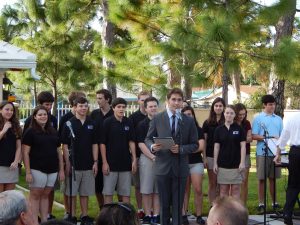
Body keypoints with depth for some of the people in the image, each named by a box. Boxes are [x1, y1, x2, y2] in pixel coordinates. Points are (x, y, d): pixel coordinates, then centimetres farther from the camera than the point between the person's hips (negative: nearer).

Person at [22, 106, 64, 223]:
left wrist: (61, 169, 11)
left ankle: (45, 220, 14)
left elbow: (58, 151, 16)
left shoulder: (53, 132, 13)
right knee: (35, 195, -2)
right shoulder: (30, 132, -2)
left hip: (52, 170, 5)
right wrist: (28, 172, -13)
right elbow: (25, 153, -7)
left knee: (45, 195, 10)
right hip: (37, 169, -5)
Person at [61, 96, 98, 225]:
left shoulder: (91, 124, 7)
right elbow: (65, 145, -3)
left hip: (88, 165, 3)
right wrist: (67, 163, -9)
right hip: (73, 165, -3)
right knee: (71, 193, 2)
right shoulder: (69, 124, -2)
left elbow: (95, 144, 9)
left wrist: (95, 162, 2)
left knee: (85, 192, 9)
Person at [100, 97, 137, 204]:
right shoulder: (107, 122, -4)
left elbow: (131, 142, 7)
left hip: (126, 163, 3)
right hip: (111, 164, -3)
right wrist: (104, 162, -10)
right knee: (108, 192, 0)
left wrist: (134, 159, 0)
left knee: (126, 193, 8)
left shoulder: (128, 123, 5)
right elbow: (102, 143, -5)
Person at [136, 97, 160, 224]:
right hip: (146, 158, -2)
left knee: (158, 190, 4)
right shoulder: (142, 124, 2)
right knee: (146, 190, 0)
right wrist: (152, 156, -14)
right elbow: (141, 144, -4)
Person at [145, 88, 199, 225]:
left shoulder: (189, 121, 4)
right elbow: (148, 139, 6)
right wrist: (152, 146, -16)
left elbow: (194, 145, 4)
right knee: (164, 204, 7)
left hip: (180, 167, 0)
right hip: (163, 167, 0)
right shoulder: (157, 119, 3)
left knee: (178, 204, 5)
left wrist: (181, 149, -14)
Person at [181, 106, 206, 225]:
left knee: (198, 189, -7)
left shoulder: (198, 130, 5)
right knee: (185, 190, 2)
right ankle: (184, 215, 6)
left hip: (196, 162, 0)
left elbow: (201, 146, -5)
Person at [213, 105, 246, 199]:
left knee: (236, 189, 2)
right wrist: (215, 163, 3)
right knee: (223, 189, 5)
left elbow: (243, 146, -1)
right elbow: (216, 147, 7)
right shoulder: (219, 129, 5)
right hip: (222, 164, 1)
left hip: (236, 164, -1)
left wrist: (242, 162, -8)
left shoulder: (239, 129, 1)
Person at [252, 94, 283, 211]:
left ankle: (274, 202, 15)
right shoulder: (258, 118, 1)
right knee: (262, 178, 1)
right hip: (262, 152, -3)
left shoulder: (278, 119, 14)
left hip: (275, 152, 4)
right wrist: (269, 138, -15)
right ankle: (261, 203, 6)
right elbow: (254, 136, -5)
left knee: (273, 178, 9)